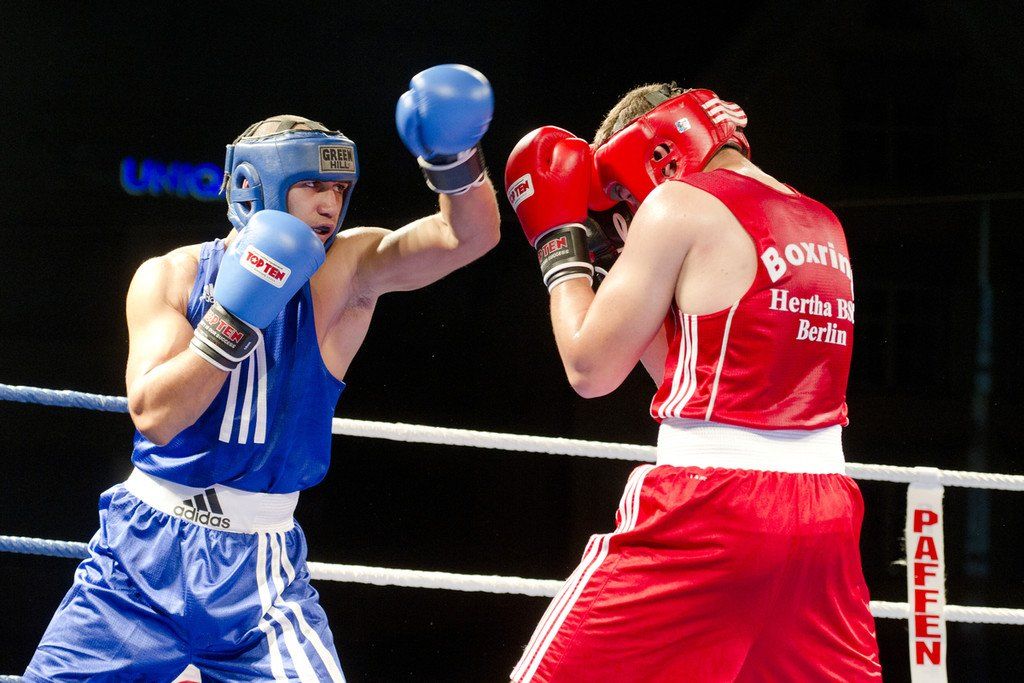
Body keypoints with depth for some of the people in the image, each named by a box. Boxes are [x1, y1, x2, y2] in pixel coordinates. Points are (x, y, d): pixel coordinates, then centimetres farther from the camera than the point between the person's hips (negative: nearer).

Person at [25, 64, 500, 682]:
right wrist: (235, 316, -22)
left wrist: (456, 159, -36)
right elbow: (154, 414, -14)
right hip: (143, 546, 1)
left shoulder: (348, 271, -4)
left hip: (258, 566, -1)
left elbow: (470, 236, -17)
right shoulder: (171, 277, -3)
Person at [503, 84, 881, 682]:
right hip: (822, 509, 7)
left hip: (710, 504, -7)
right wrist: (625, 254, 21)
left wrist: (560, 245, 12)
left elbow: (591, 369, 0)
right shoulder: (823, 226, 17)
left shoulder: (680, 203, -3)